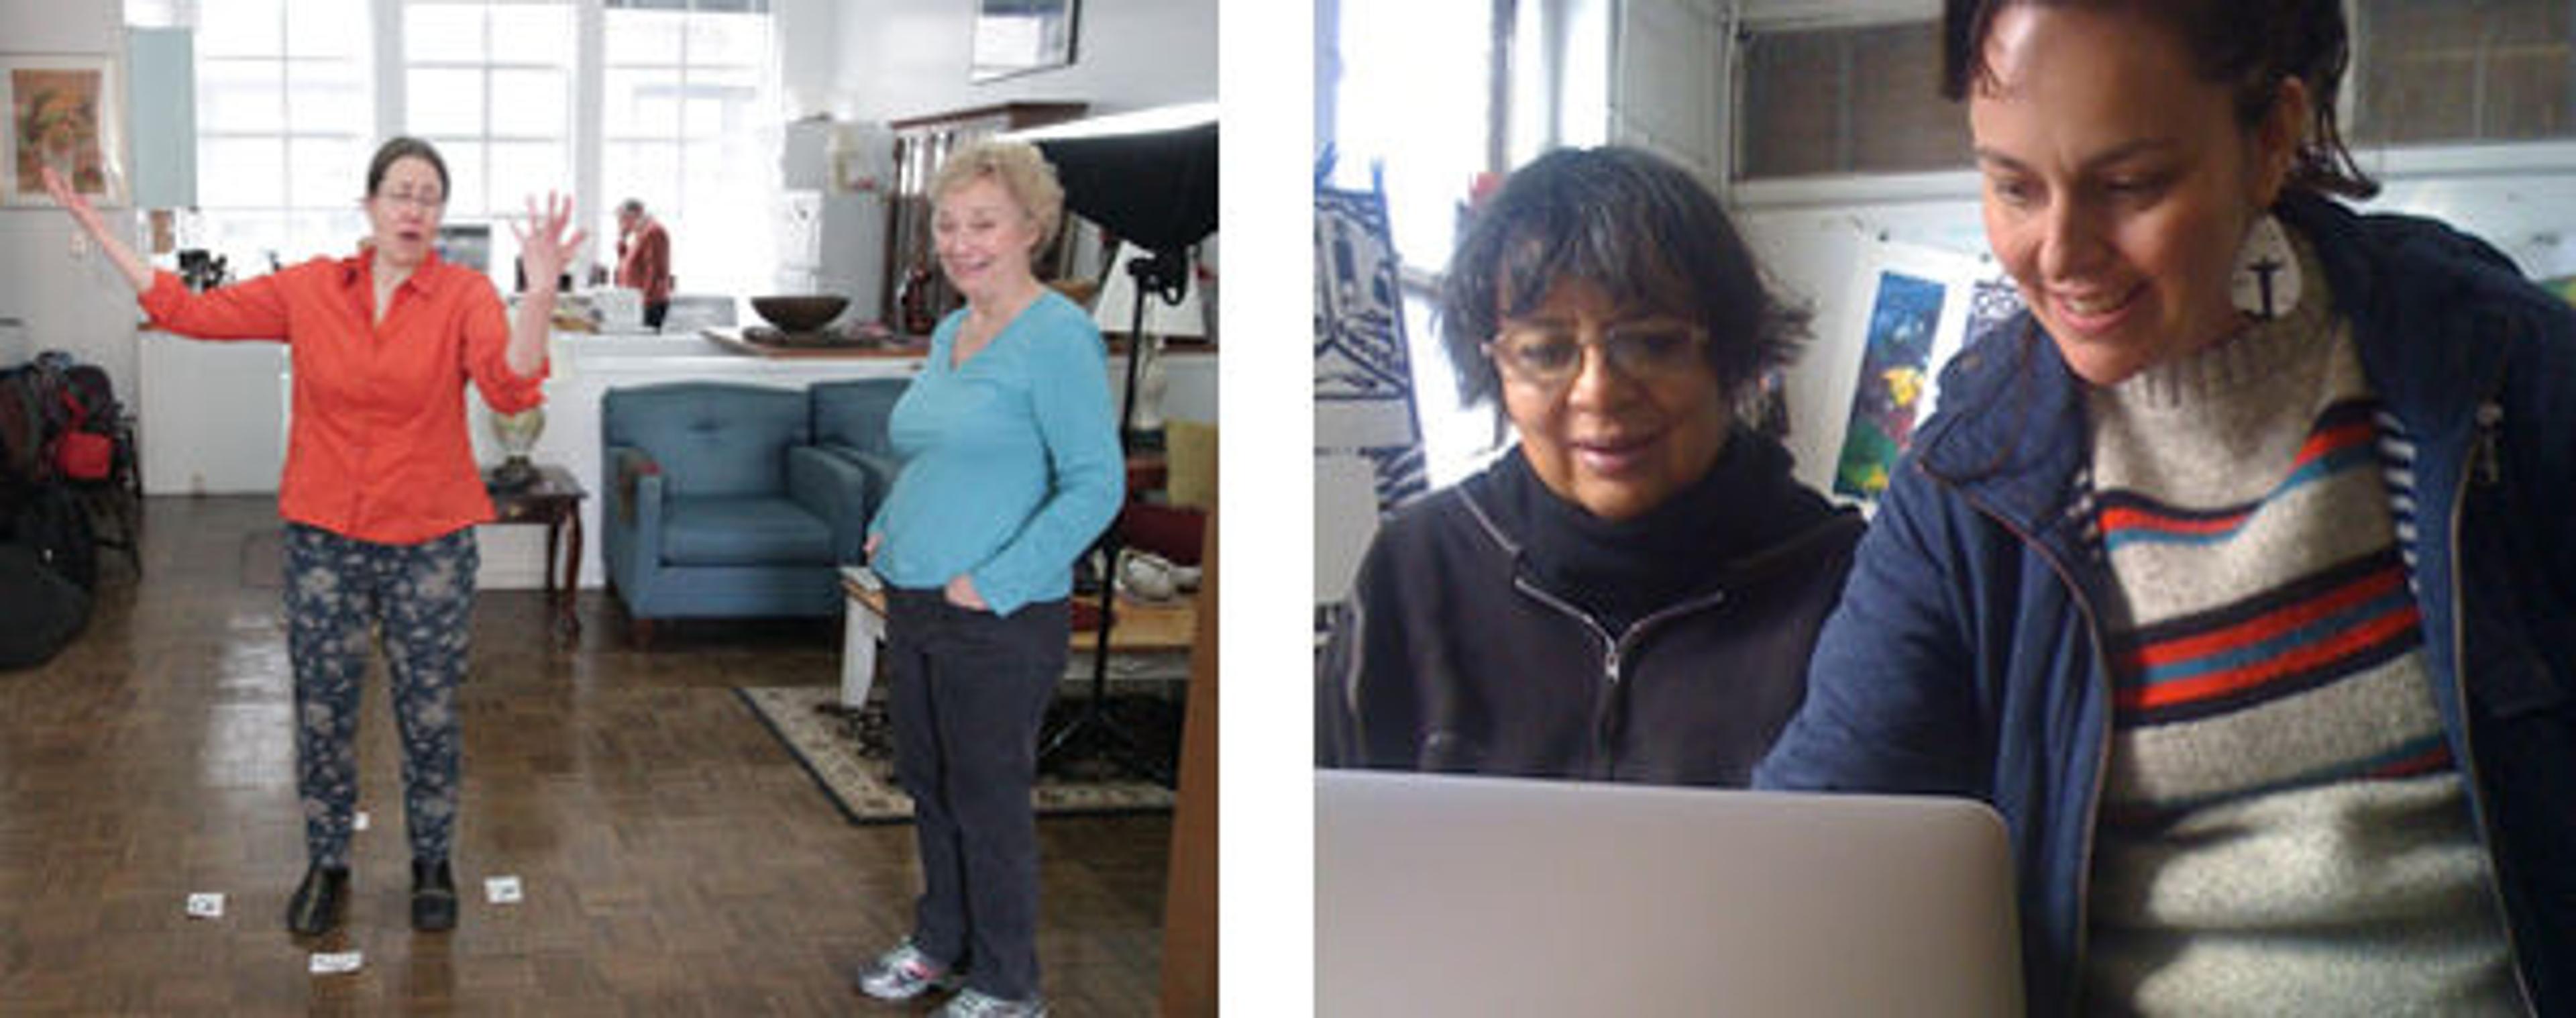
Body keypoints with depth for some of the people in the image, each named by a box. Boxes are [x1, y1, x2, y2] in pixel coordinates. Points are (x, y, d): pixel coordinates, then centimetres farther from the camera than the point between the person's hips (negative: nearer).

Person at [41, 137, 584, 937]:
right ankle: (326, 867, 30)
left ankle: (433, 865, 29)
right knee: (322, 713, 11)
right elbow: (190, 311, 3)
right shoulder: (310, 289, 0)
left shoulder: (465, 296, -9)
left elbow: (511, 387, -26)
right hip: (324, 538, 2)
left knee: (430, 715, 9)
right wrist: (96, 231, 2)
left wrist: (541, 288, -40)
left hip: (430, 541, -2)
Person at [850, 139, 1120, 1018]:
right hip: (914, 607, 8)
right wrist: (888, 529, 10)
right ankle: (941, 942, 37)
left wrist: (994, 583, -21)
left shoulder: (1058, 337, -16)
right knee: (927, 784, 19)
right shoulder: (948, 334, 10)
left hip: (1000, 624, -8)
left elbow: (1096, 485, -21)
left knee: (989, 801, 3)